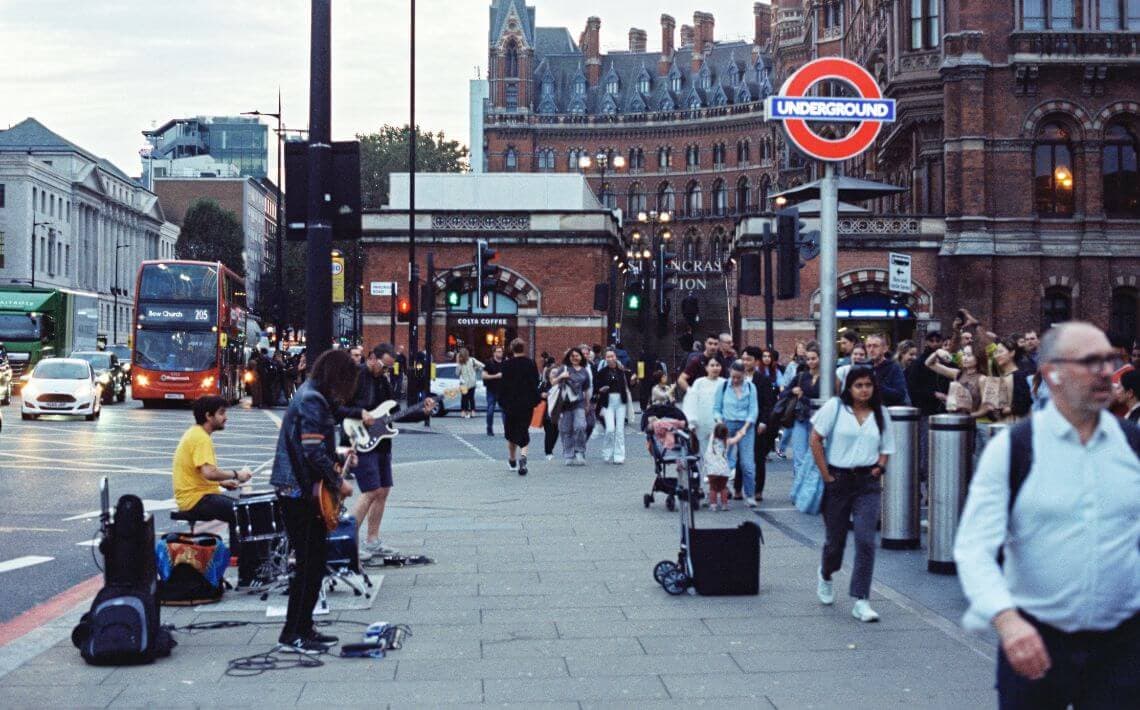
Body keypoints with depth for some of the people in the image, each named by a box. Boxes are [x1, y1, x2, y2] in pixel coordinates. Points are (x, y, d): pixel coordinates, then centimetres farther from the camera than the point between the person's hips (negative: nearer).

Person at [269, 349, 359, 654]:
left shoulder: (314, 397, 16)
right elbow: (314, 452, -23)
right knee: (309, 564, -6)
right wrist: (338, 482, -14)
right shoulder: (312, 401, -17)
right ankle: (292, 636, -2)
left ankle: (303, 629, 22)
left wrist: (338, 460, 15)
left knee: (314, 563, 15)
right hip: (301, 494, -11)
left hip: (303, 492, 11)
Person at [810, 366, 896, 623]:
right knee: (835, 539, 9)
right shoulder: (835, 407, -4)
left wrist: (879, 468, -4)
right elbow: (815, 440, -5)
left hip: (868, 483, 2)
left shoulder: (881, 413, 7)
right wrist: (826, 476, -7)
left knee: (866, 541, -9)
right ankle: (825, 576, 43)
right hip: (838, 480, -2)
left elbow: (886, 448, 15)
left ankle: (861, 601, -5)